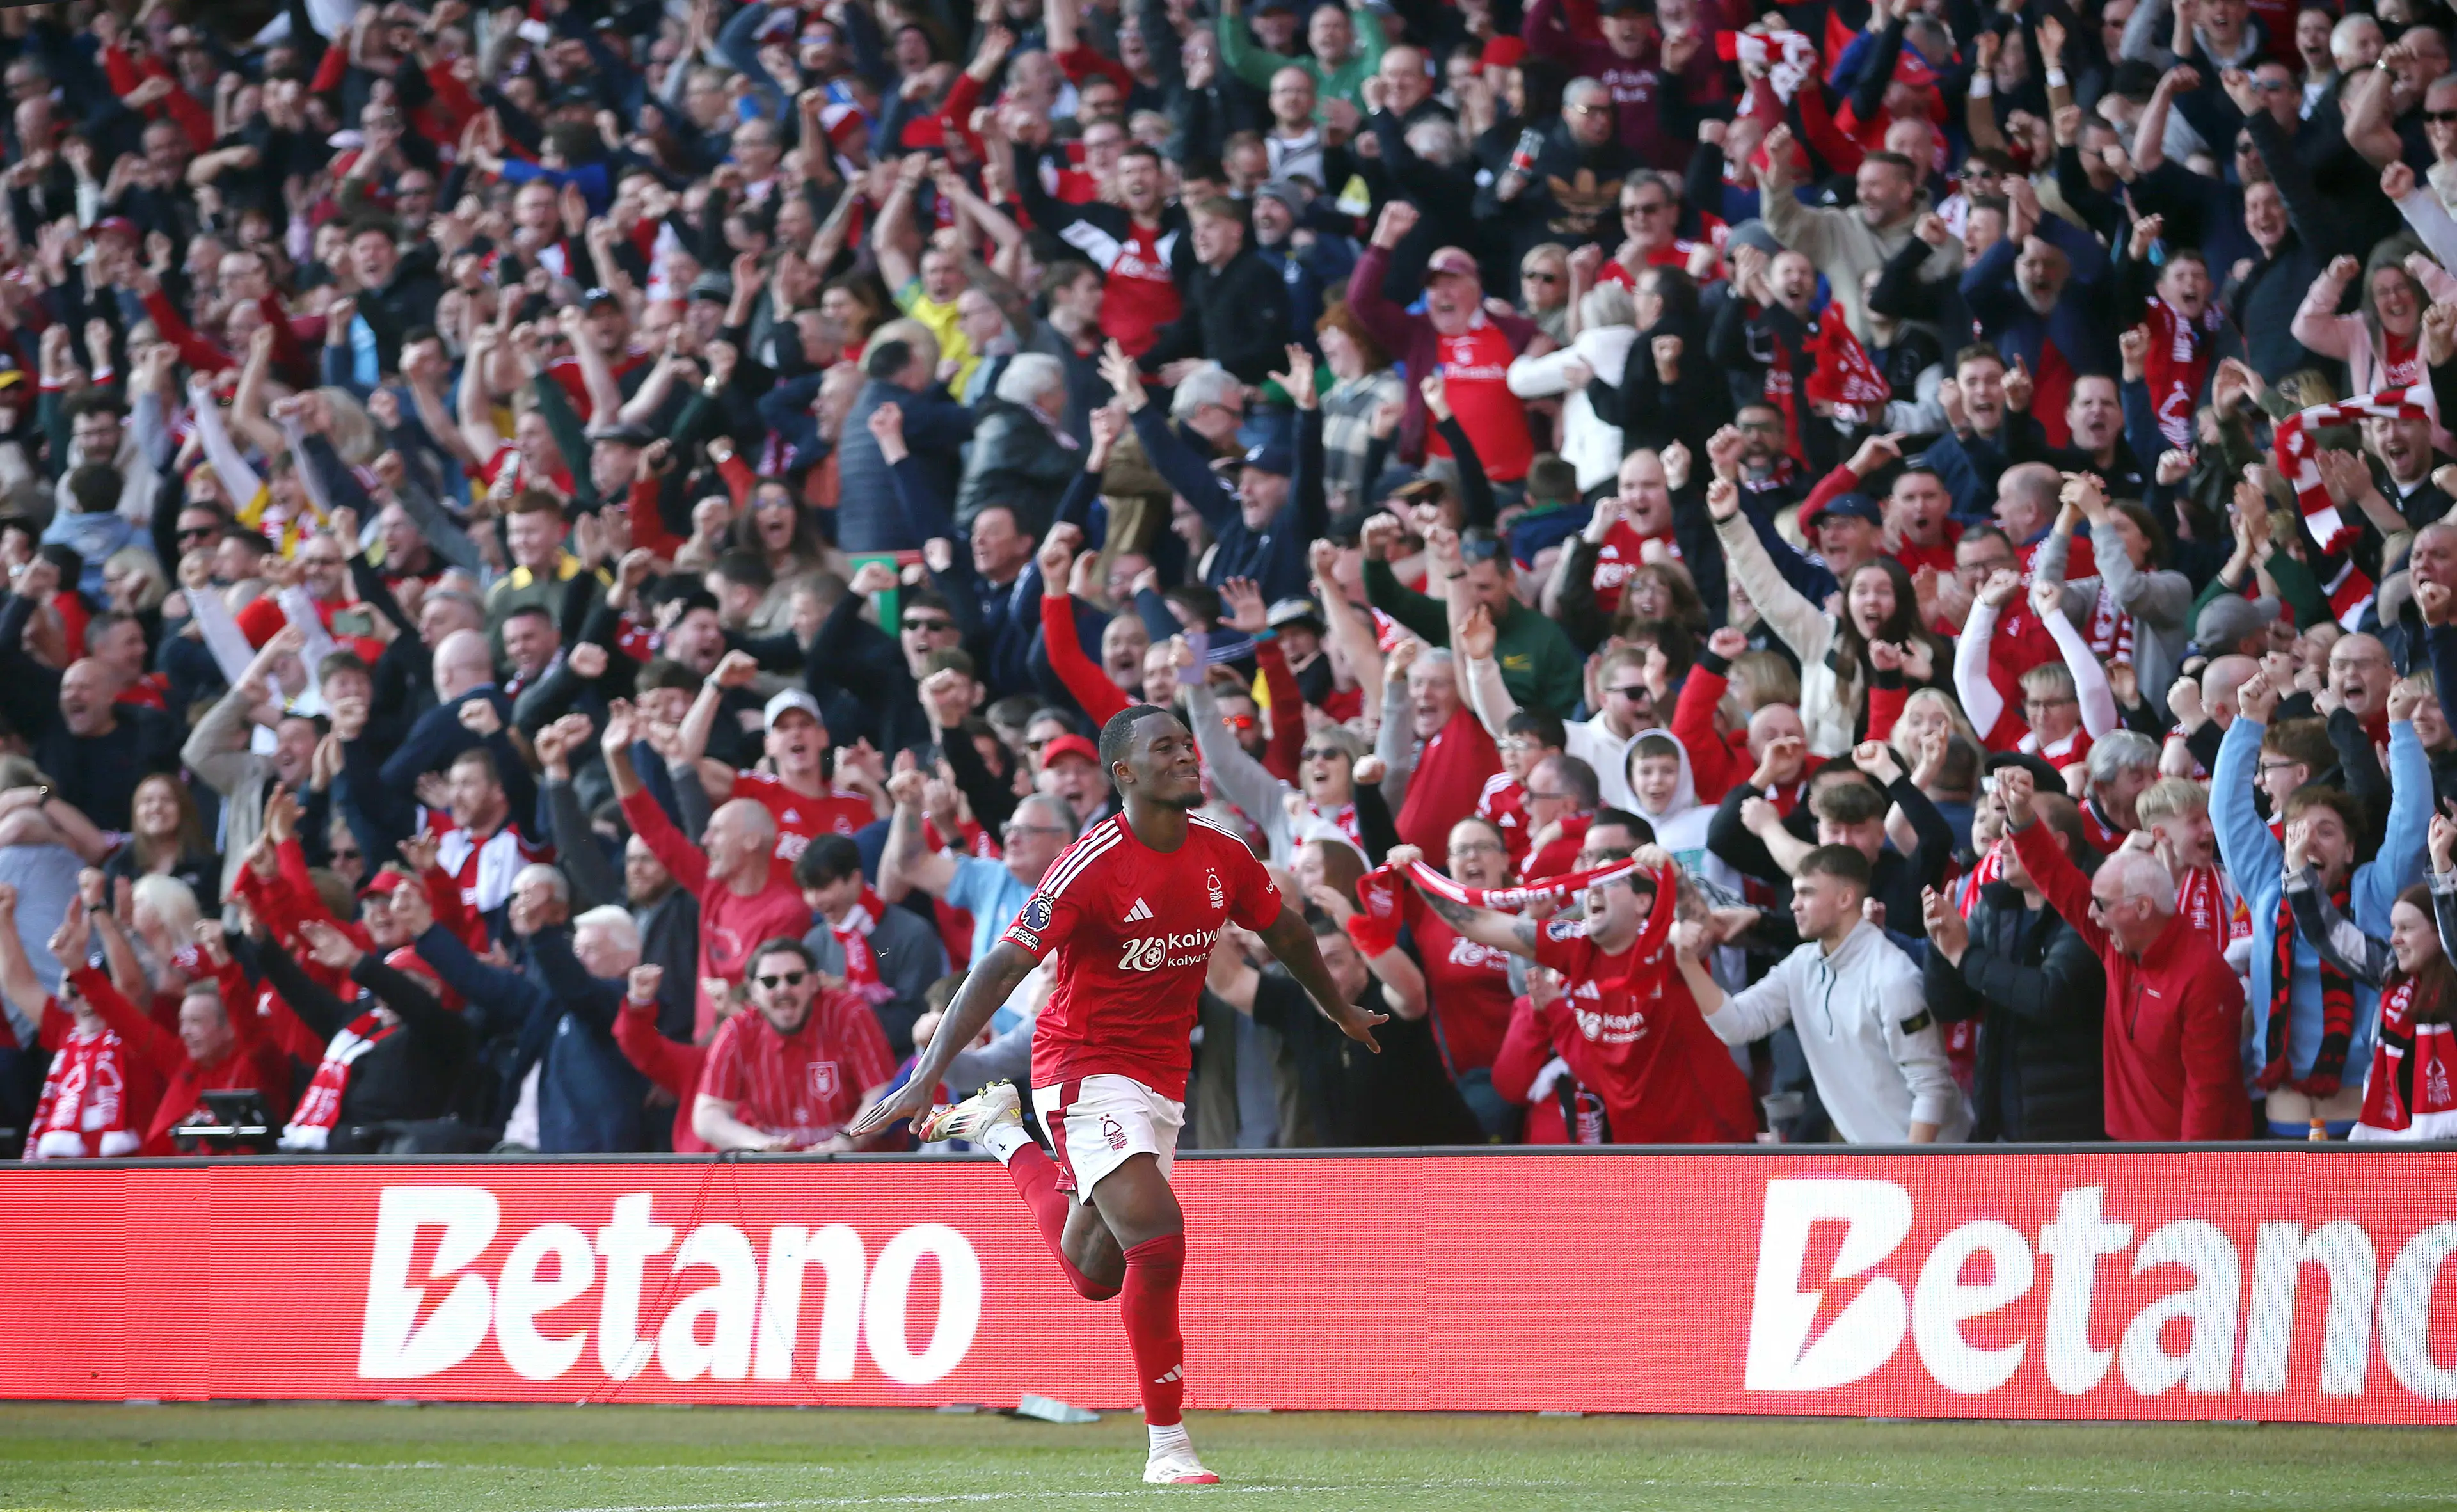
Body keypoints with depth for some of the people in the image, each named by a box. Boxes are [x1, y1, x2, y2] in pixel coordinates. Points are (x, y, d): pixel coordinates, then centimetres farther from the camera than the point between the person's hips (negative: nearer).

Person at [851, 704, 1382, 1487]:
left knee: (1095, 1274, 16)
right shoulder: (1092, 866, -19)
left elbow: (1286, 933, 21)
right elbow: (1003, 966, -22)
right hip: (1085, 1070, -7)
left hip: (1161, 1080, 7)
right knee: (1157, 1237, -21)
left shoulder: (1222, 856, 1)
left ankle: (1004, 1137, 42)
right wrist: (928, 1075, -28)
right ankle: (1168, 1446, -10)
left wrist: (1341, 1012, 35)